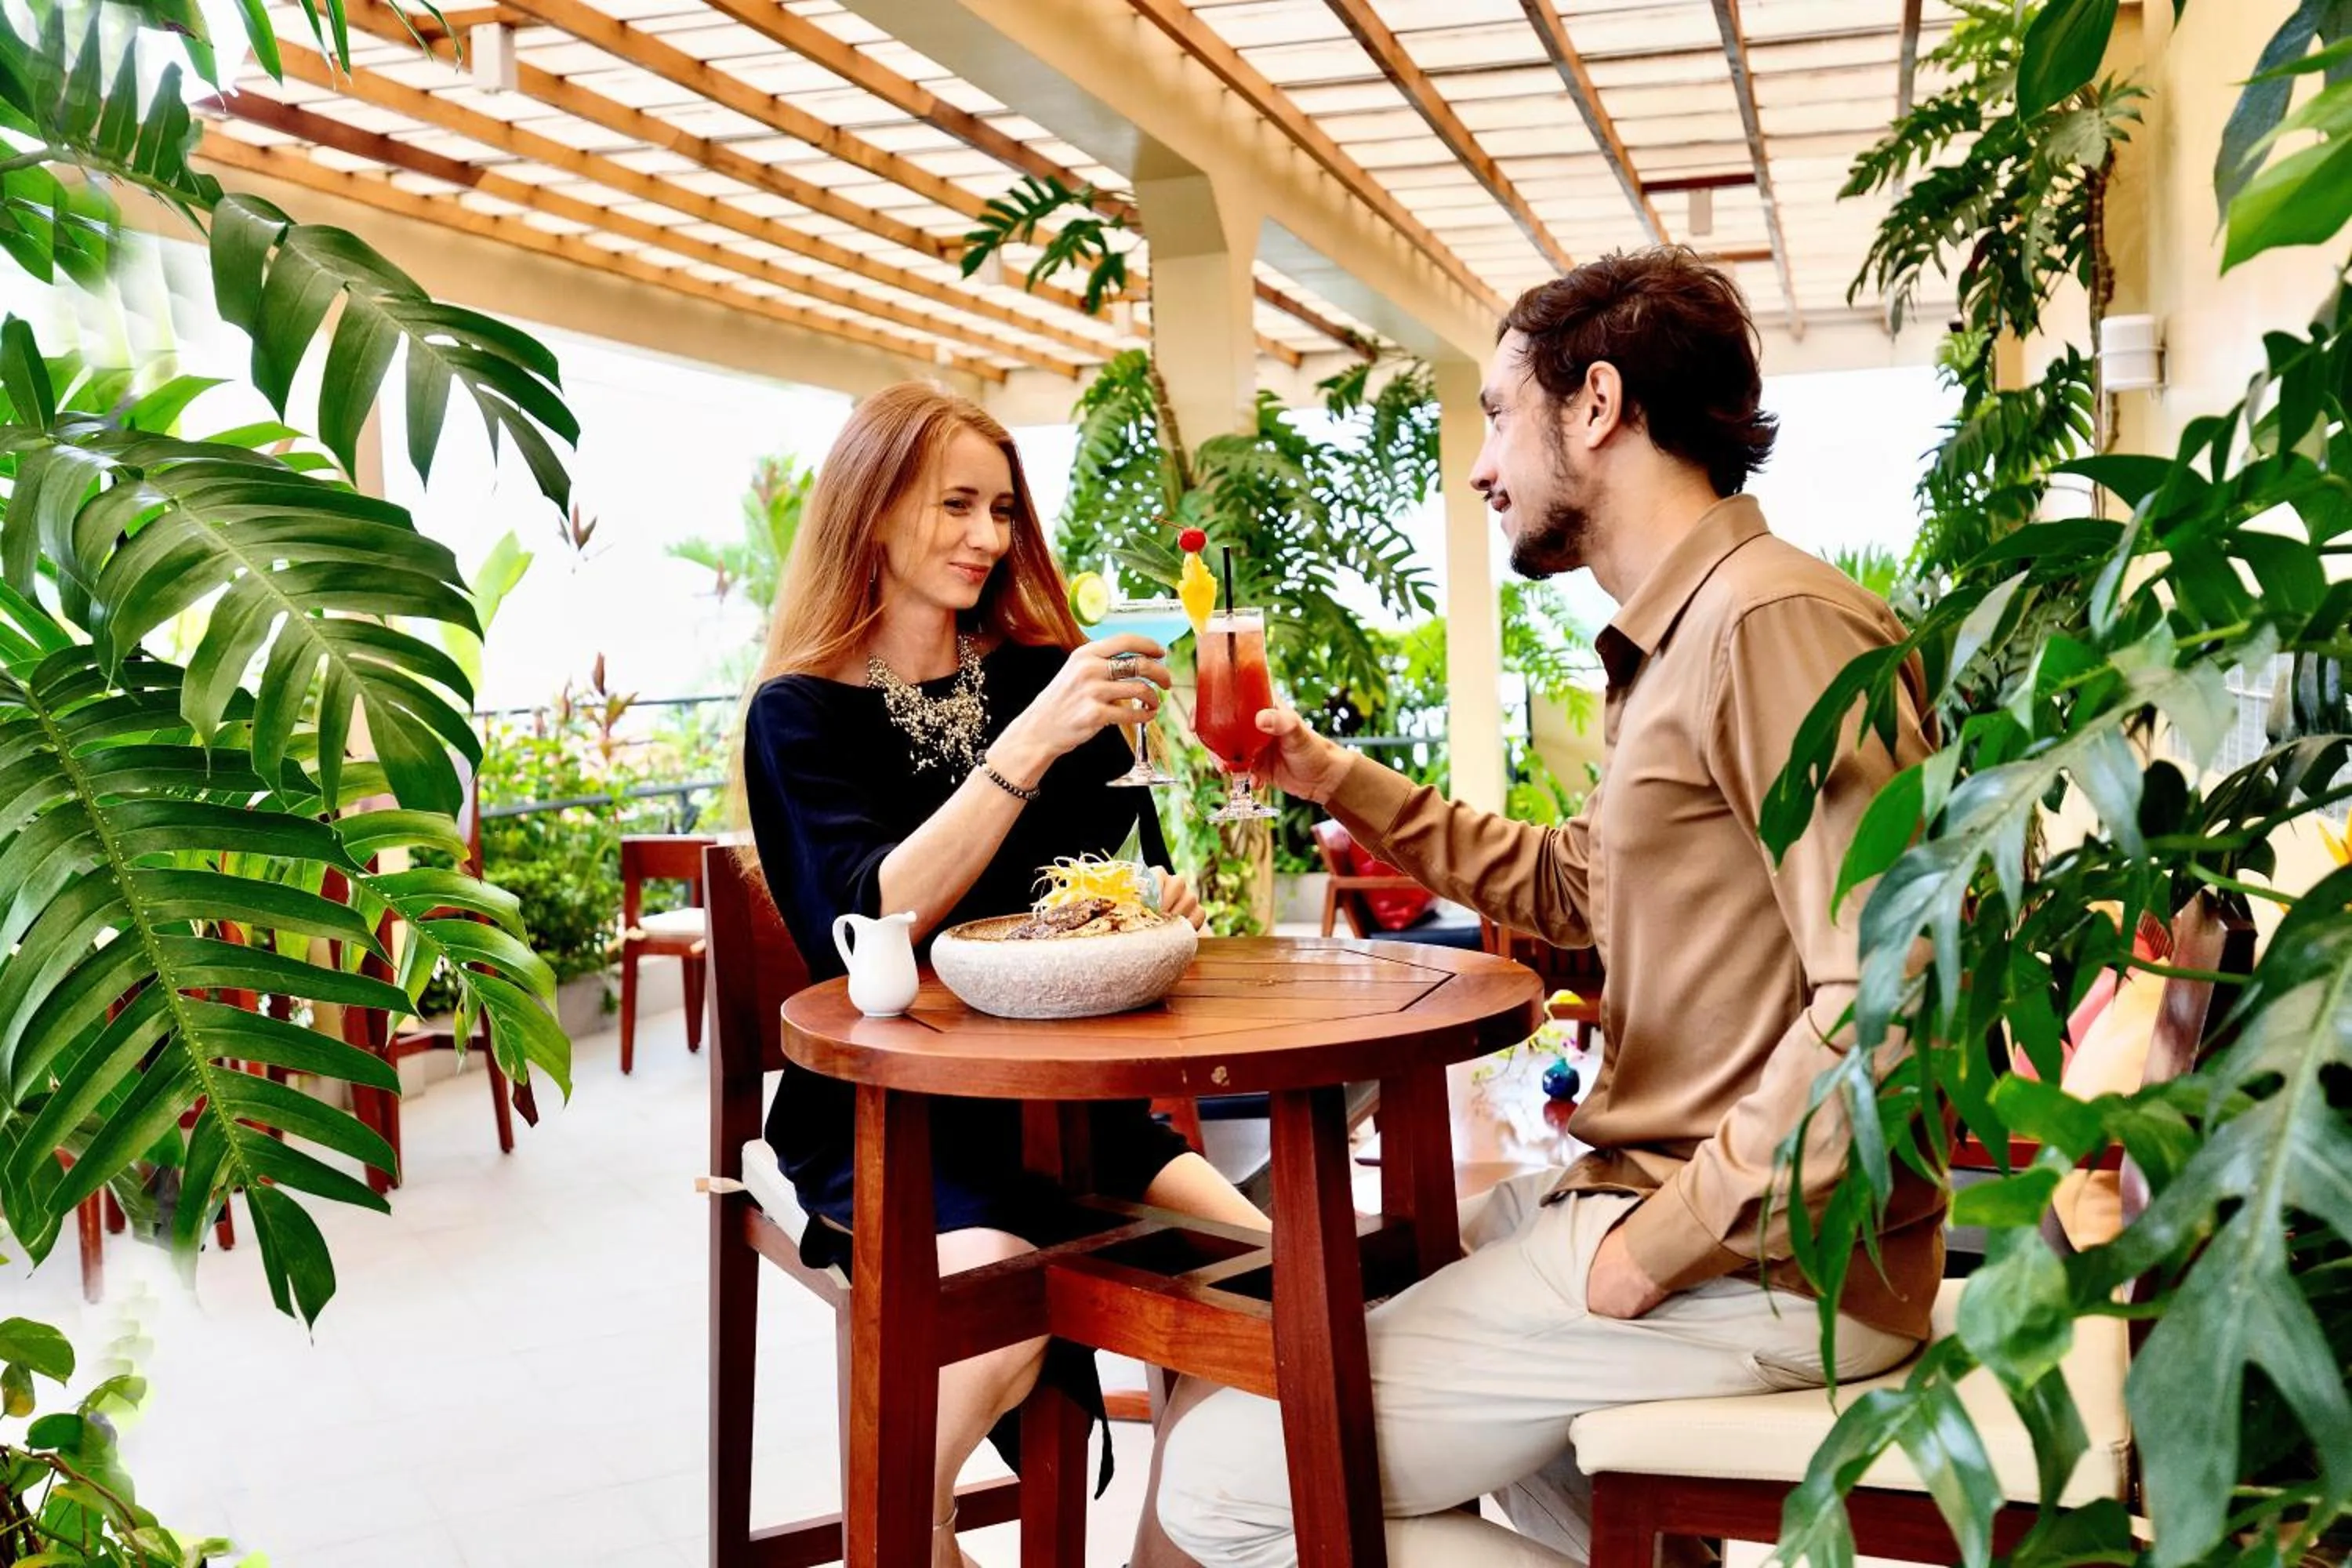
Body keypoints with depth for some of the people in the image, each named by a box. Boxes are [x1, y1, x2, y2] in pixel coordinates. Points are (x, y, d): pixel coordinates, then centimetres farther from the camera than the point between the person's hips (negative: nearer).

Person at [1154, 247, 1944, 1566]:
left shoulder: (1778, 620, -19)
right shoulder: (1680, 638, 14)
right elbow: (1574, 885, 25)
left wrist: (1664, 1241, -19)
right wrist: (1336, 777, 21)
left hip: (1759, 1264, -10)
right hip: (1665, 1190, 10)